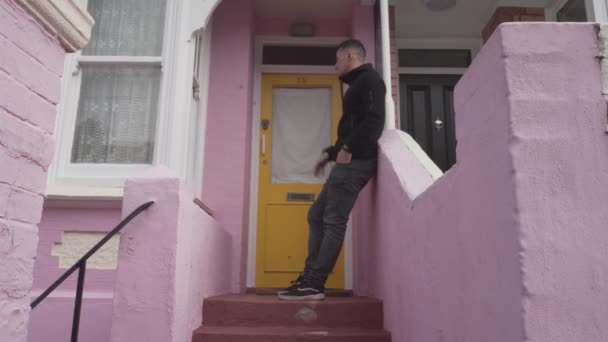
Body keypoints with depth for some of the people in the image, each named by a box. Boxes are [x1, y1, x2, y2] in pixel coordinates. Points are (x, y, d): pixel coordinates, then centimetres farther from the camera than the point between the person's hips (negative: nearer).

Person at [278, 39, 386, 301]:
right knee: (317, 216, 8)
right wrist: (331, 152, 21)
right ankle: (310, 278, 9)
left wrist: (348, 149, -20)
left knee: (334, 221, -11)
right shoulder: (357, 85, 28)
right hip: (349, 161, 10)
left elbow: (374, 120, -18)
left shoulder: (369, 79, -2)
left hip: (356, 161, -10)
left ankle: (314, 285, -8)